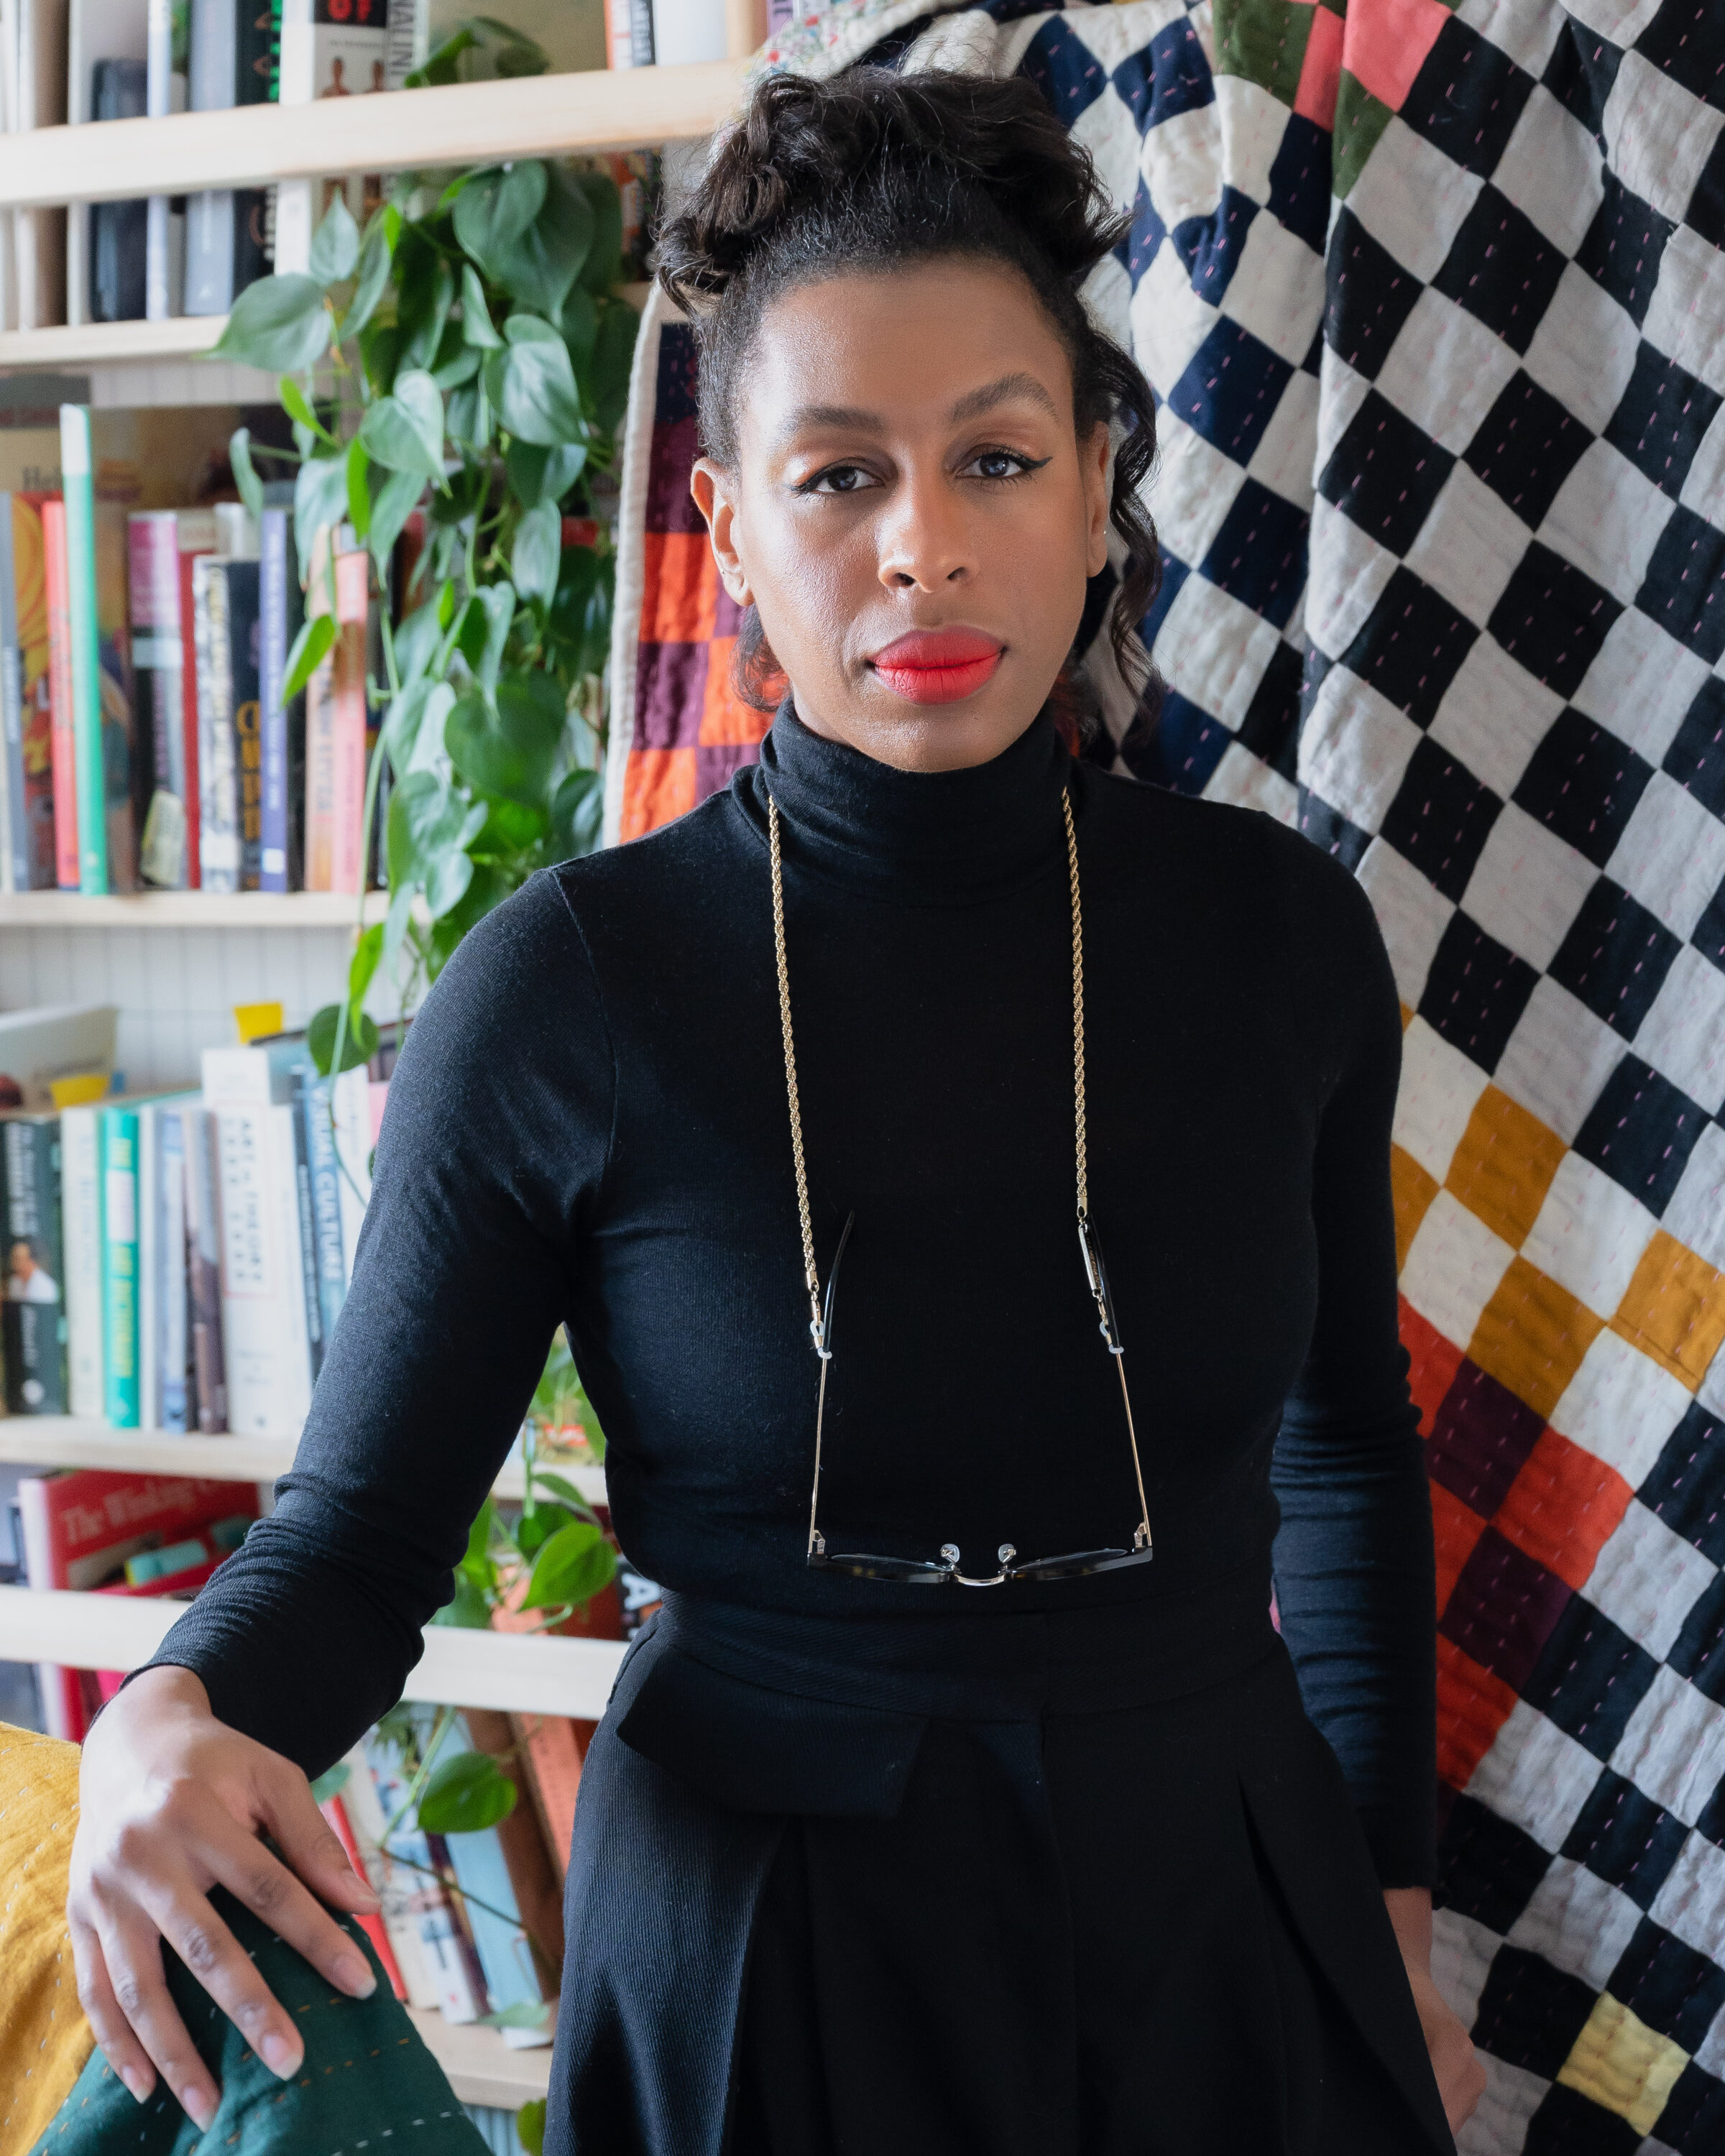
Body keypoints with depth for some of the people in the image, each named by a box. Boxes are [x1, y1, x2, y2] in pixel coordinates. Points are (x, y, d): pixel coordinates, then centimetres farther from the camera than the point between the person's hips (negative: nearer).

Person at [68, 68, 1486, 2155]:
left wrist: (1391, 1900, 13)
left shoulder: (1273, 931, -5)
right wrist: (172, 1715, -28)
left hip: (1220, 1923, 3)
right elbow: (358, 1517, -7)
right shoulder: (569, 987, -14)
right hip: (762, 1956, -2)